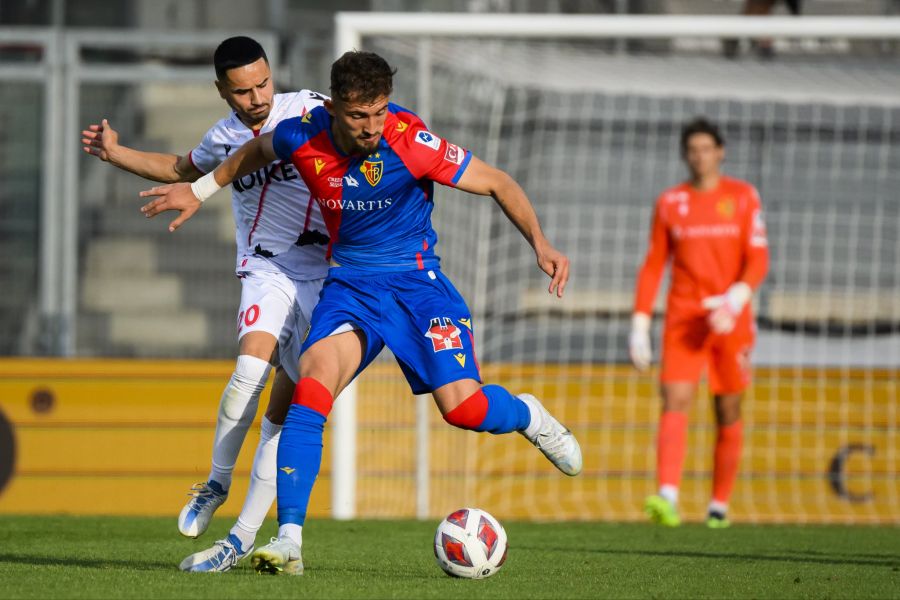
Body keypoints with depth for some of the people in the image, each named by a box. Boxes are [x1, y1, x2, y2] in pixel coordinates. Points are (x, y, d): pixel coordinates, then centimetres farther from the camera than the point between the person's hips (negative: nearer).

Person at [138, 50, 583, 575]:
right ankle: (289, 540, -27)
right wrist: (200, 191, 22)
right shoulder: (302, 138, -12)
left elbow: (497, 183, -10)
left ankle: (527, 415, 22)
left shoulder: (411, 142, -21)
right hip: (349, 283, 2)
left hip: (416, 277, -2)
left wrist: (540, 242, -21)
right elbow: (257, 150, 15)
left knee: (462, 406, -16)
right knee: (313, 380, -25)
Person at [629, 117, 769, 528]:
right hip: (682, 317, 0)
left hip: (730, 320, 0)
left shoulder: (743, 197, 4)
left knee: (728, 412, 5)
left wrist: (735, 300, -21)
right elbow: (653, 266, 10)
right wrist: (639, 325, 2)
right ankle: (667, 498, -31)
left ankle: (720, 505, 16)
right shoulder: (670, 203, 8)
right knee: (675, 402, -17)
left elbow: (758, 261, -3)